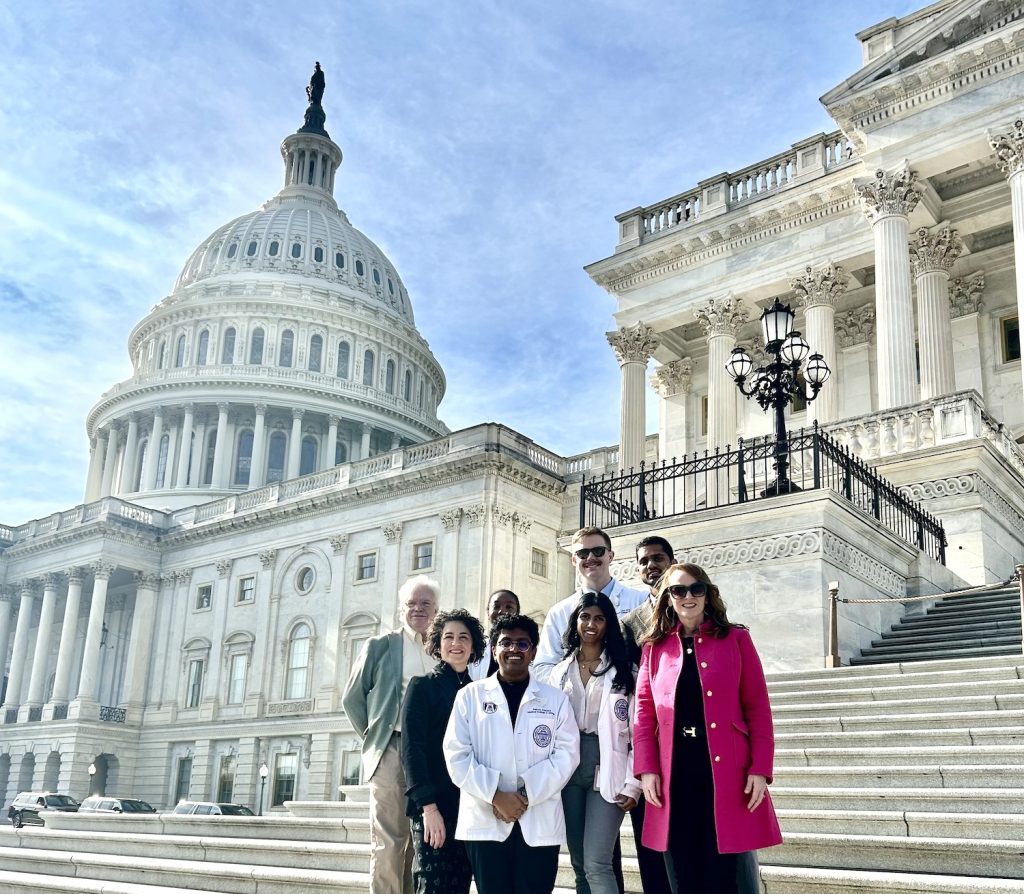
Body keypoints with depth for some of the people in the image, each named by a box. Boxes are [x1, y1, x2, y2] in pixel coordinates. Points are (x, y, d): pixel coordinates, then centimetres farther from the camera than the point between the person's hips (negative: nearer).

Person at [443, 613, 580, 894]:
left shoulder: (556, 699, 9)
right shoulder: (470, 696, 7)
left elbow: (566, 754, -1)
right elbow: (457, 755, 0)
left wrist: (526, 795, -12)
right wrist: (496, 796, -12)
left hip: (539, 823, 0)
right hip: (485, 821, 0)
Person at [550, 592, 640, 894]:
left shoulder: (624, 671, 0)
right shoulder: (560, 671, 12)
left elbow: (638, 731, -3)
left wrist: (633, 785, -9)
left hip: (606, 771, -4)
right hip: (568, 770, 4)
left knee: (596, 863, -12)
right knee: (579, 863, 9)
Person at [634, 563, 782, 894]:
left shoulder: (735, 639, 4)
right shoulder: (655, 647, 10)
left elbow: (758, 707, 0)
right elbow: (644, 711, 7)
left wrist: (760, 769, -8)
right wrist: (646, 768, -3)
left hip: (728, 772, -2)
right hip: (674, 774, 2)